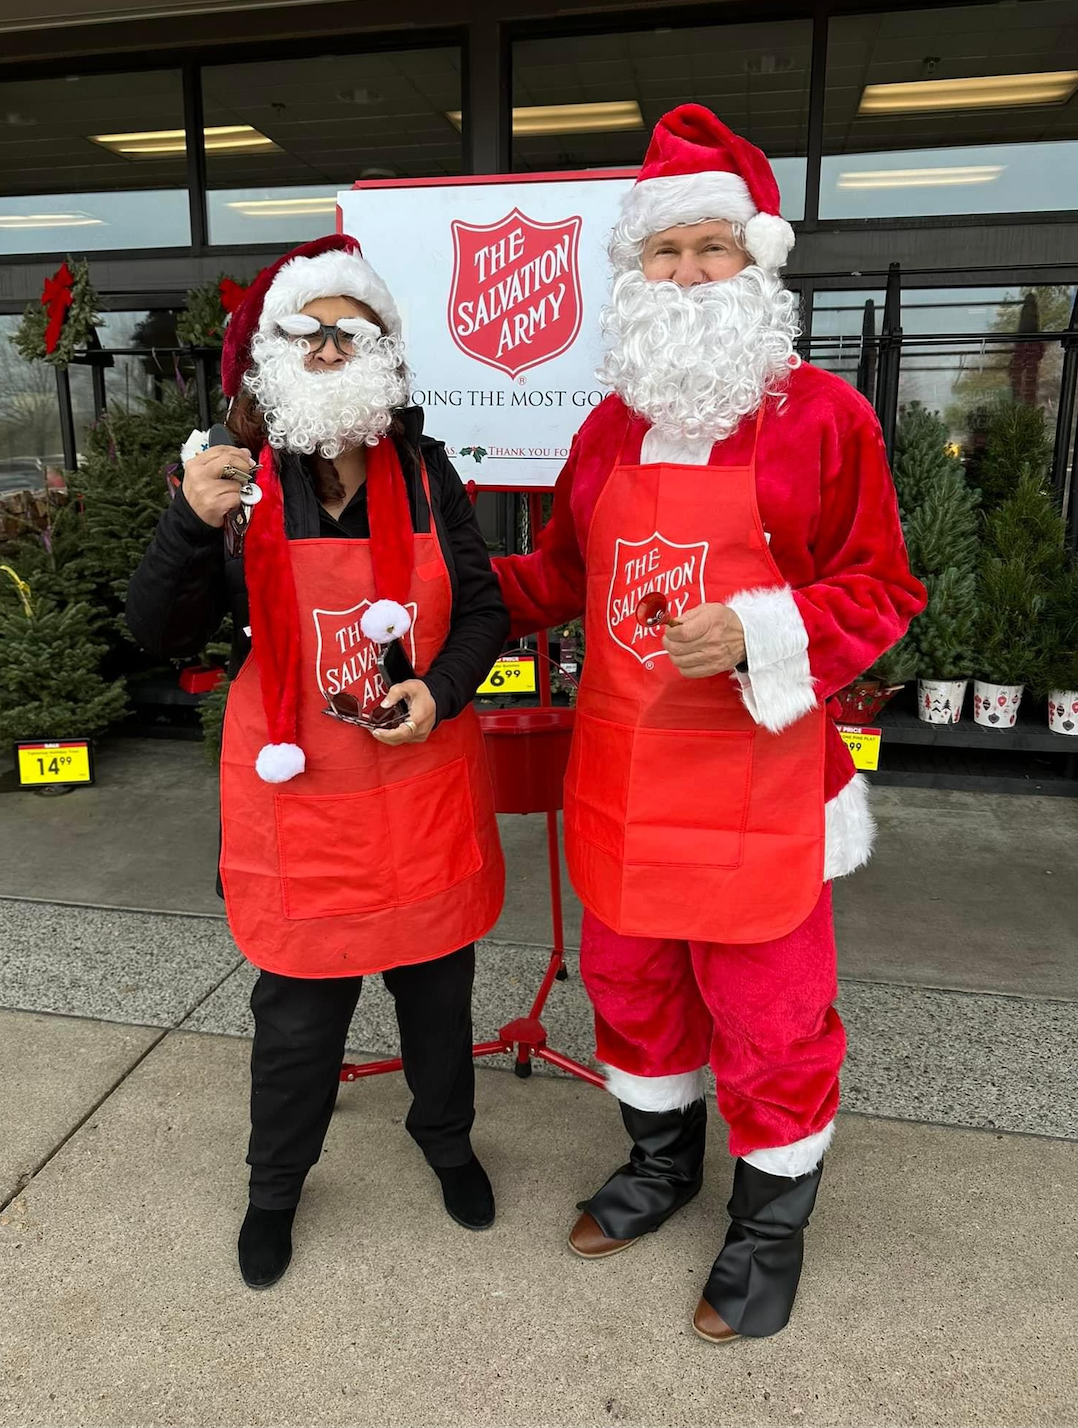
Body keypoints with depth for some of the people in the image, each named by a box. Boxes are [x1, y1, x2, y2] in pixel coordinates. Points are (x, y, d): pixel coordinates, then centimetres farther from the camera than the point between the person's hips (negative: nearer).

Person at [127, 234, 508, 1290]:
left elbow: (485, 609, 6)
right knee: (298, 1012, 12)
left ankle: (447, 1139, 48)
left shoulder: (424, 472, -1)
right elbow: (159, 633, -7)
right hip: (301, 804, -1)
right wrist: (193, 525, -25)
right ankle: (275, 1186, 41)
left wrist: (440, 690, -13)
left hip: (425, 795, 2)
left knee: (437, 987, 19)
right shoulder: (238, 484, -5)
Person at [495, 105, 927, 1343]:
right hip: (619, 772, 6)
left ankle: (771, 1222, 35)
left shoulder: (822, 415, -6)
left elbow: (879, 591, -6)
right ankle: (660, 1159, 46)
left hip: (753, 780, -5)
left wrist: (758, 631, -21)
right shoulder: (611, 425, 10)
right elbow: (559, 577, 19)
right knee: (629, 975, 19)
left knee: (766, 1008, 8)